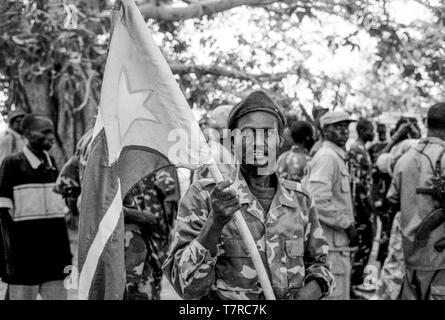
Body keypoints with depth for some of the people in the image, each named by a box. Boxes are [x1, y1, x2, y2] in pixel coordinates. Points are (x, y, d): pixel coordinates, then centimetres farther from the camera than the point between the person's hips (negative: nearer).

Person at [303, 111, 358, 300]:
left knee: (341, 294, 17)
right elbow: (319, 202, -24)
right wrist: (347, 225, -16)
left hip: (338, 243, 10)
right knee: (335, 294, -5)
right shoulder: (327, 157, -14)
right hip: (331, 245, -10)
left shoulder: (338, 157, 18)